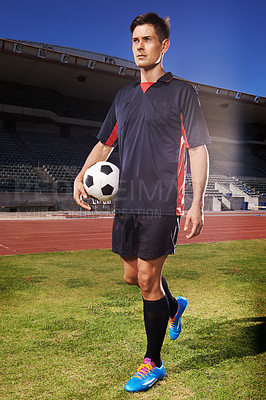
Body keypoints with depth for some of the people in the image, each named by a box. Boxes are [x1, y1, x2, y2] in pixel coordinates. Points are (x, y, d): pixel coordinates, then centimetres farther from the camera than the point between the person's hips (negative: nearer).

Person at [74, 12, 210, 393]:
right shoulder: (124, 96, 16)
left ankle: (153, 363, 16)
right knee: (132, 276, 14)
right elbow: (104, 143, 22)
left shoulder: (181, 91, 0)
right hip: (126, 202, 6)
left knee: (148, 280, -4)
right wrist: (82, 176, 6)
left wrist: (197, 205, -12)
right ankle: (173, 306, 44)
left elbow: (198, 150, -4)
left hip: (162, 204, -6)